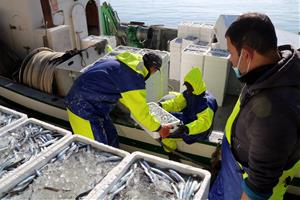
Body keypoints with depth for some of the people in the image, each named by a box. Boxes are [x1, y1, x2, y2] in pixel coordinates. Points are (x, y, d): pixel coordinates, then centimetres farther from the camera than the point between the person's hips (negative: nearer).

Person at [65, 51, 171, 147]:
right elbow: (141, 112, -11)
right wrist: (159, 128, 2)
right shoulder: (135, 79, -21)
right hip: (84, 108, -10)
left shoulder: (126, 63, 7)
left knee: (111, 140, 18)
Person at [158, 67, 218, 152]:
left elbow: (204, 122, -40)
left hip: (199, 131, -9)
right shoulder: (188, 93, -3)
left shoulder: (206, 101, -29)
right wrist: (161, 105, -12)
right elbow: (176, 103, 5)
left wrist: (185, 129, -53)